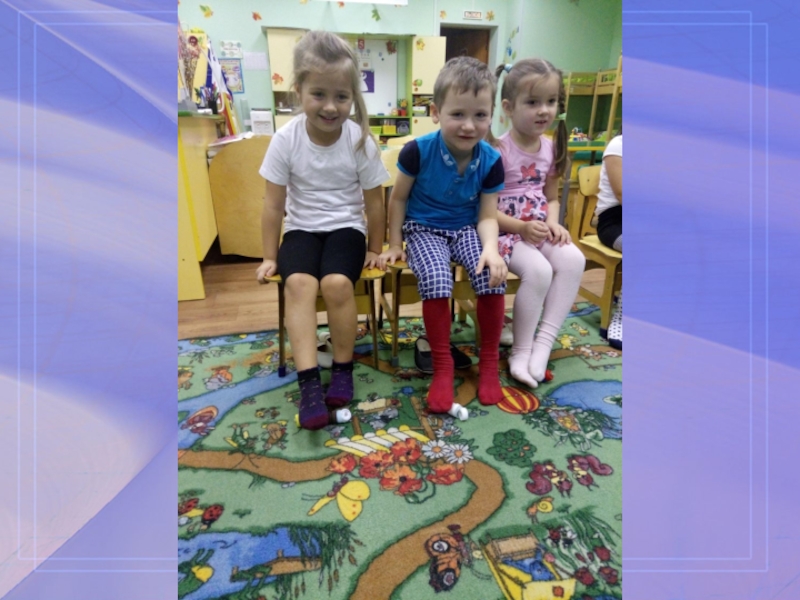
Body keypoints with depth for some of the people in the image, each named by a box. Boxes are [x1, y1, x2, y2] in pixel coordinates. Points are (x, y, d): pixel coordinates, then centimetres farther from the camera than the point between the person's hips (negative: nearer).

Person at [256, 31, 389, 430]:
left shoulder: (361, 141, -9)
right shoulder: (285, 140, -9)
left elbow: (373, 201, 1)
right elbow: (274, 205, -2)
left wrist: (375, 249, 7)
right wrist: (270, 257, 2)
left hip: (346, 228, -1)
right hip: (301, 229, 1)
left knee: (337, 283, -29)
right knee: (299, 282, -29)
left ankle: (343, 369, -7)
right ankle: (309, 381, -24)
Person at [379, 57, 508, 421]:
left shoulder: (491, 160, -9)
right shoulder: (418, 150, -16)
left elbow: (487, 215, -6)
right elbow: (398, 198, -3)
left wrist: (491, 248, -26)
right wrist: (395, 244, -3)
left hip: (467, 230, 3)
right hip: (424, 230, -2)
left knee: (493, 276, -25)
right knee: (435, 279, -32)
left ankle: (489, 360, -3)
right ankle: (442, 365, -14)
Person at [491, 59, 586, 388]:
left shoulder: (551, 148, 9)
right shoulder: (499, 150, -11)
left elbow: (551, 198, 16)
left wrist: (552, 223, -5)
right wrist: (521, 227, -22)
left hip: (539, 229, 6)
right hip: (505, 230, -6)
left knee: (573, 259, -20)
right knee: (538, 270, -29)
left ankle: (543, 343, -14)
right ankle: (520, 351, -11)